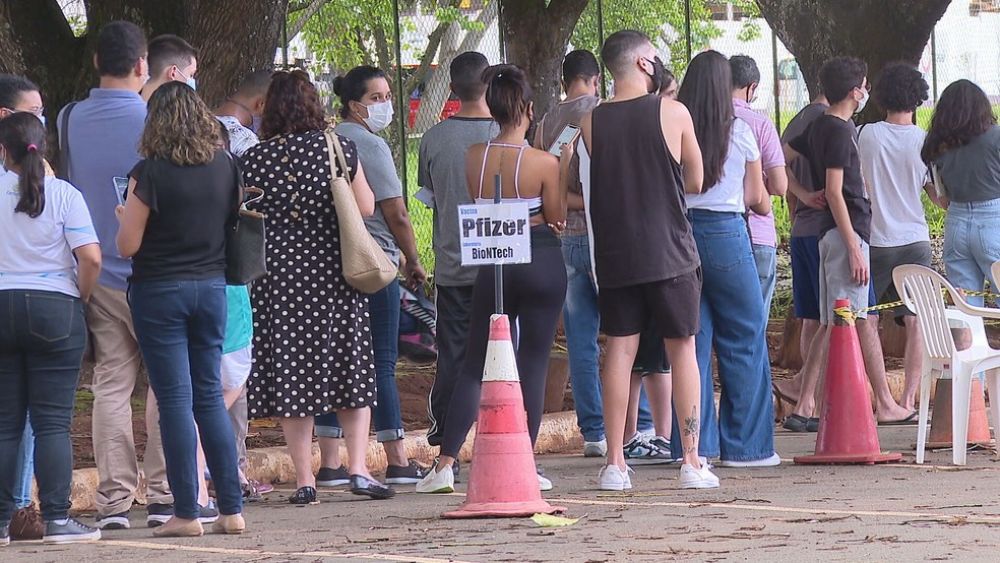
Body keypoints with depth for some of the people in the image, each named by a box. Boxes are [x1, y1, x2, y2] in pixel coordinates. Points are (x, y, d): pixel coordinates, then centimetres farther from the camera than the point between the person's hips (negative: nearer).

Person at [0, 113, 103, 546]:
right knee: (53, 421, 0)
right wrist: (81, 299, 4)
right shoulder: (63, 194, -5)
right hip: (54, 308, -2)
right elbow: (91, 258, -12)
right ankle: (56, 519, -3)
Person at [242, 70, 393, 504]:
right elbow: (367, 208, 4)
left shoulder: (254, 159, -3)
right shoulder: (339, 148, -2)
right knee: (351, 370, 9)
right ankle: (358, 468, 0)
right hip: (333, 271, 0)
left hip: (277, 272, 0)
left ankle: (304, 479, 3)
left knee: (289, 375, 4)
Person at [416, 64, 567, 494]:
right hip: (542, 263, -3)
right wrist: (564, 167, 5)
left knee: (474, 364, 10)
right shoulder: (542, 163, -11)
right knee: (533, 361, 5)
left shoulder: (473, 158, -2)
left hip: (493, 264, 3)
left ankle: (445, 464, 1)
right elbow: (557, 217, -3)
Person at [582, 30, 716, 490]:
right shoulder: (672, 113, -6)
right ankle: (691, 461, 5)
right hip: (669, 251, -2)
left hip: (614, 252, 2)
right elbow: (694, 182, 4)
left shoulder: (591, 122, 0)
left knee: (620, 350, 6)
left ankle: (615, 464, 4)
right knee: (682, 348, 5)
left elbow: (596, 185, 10)